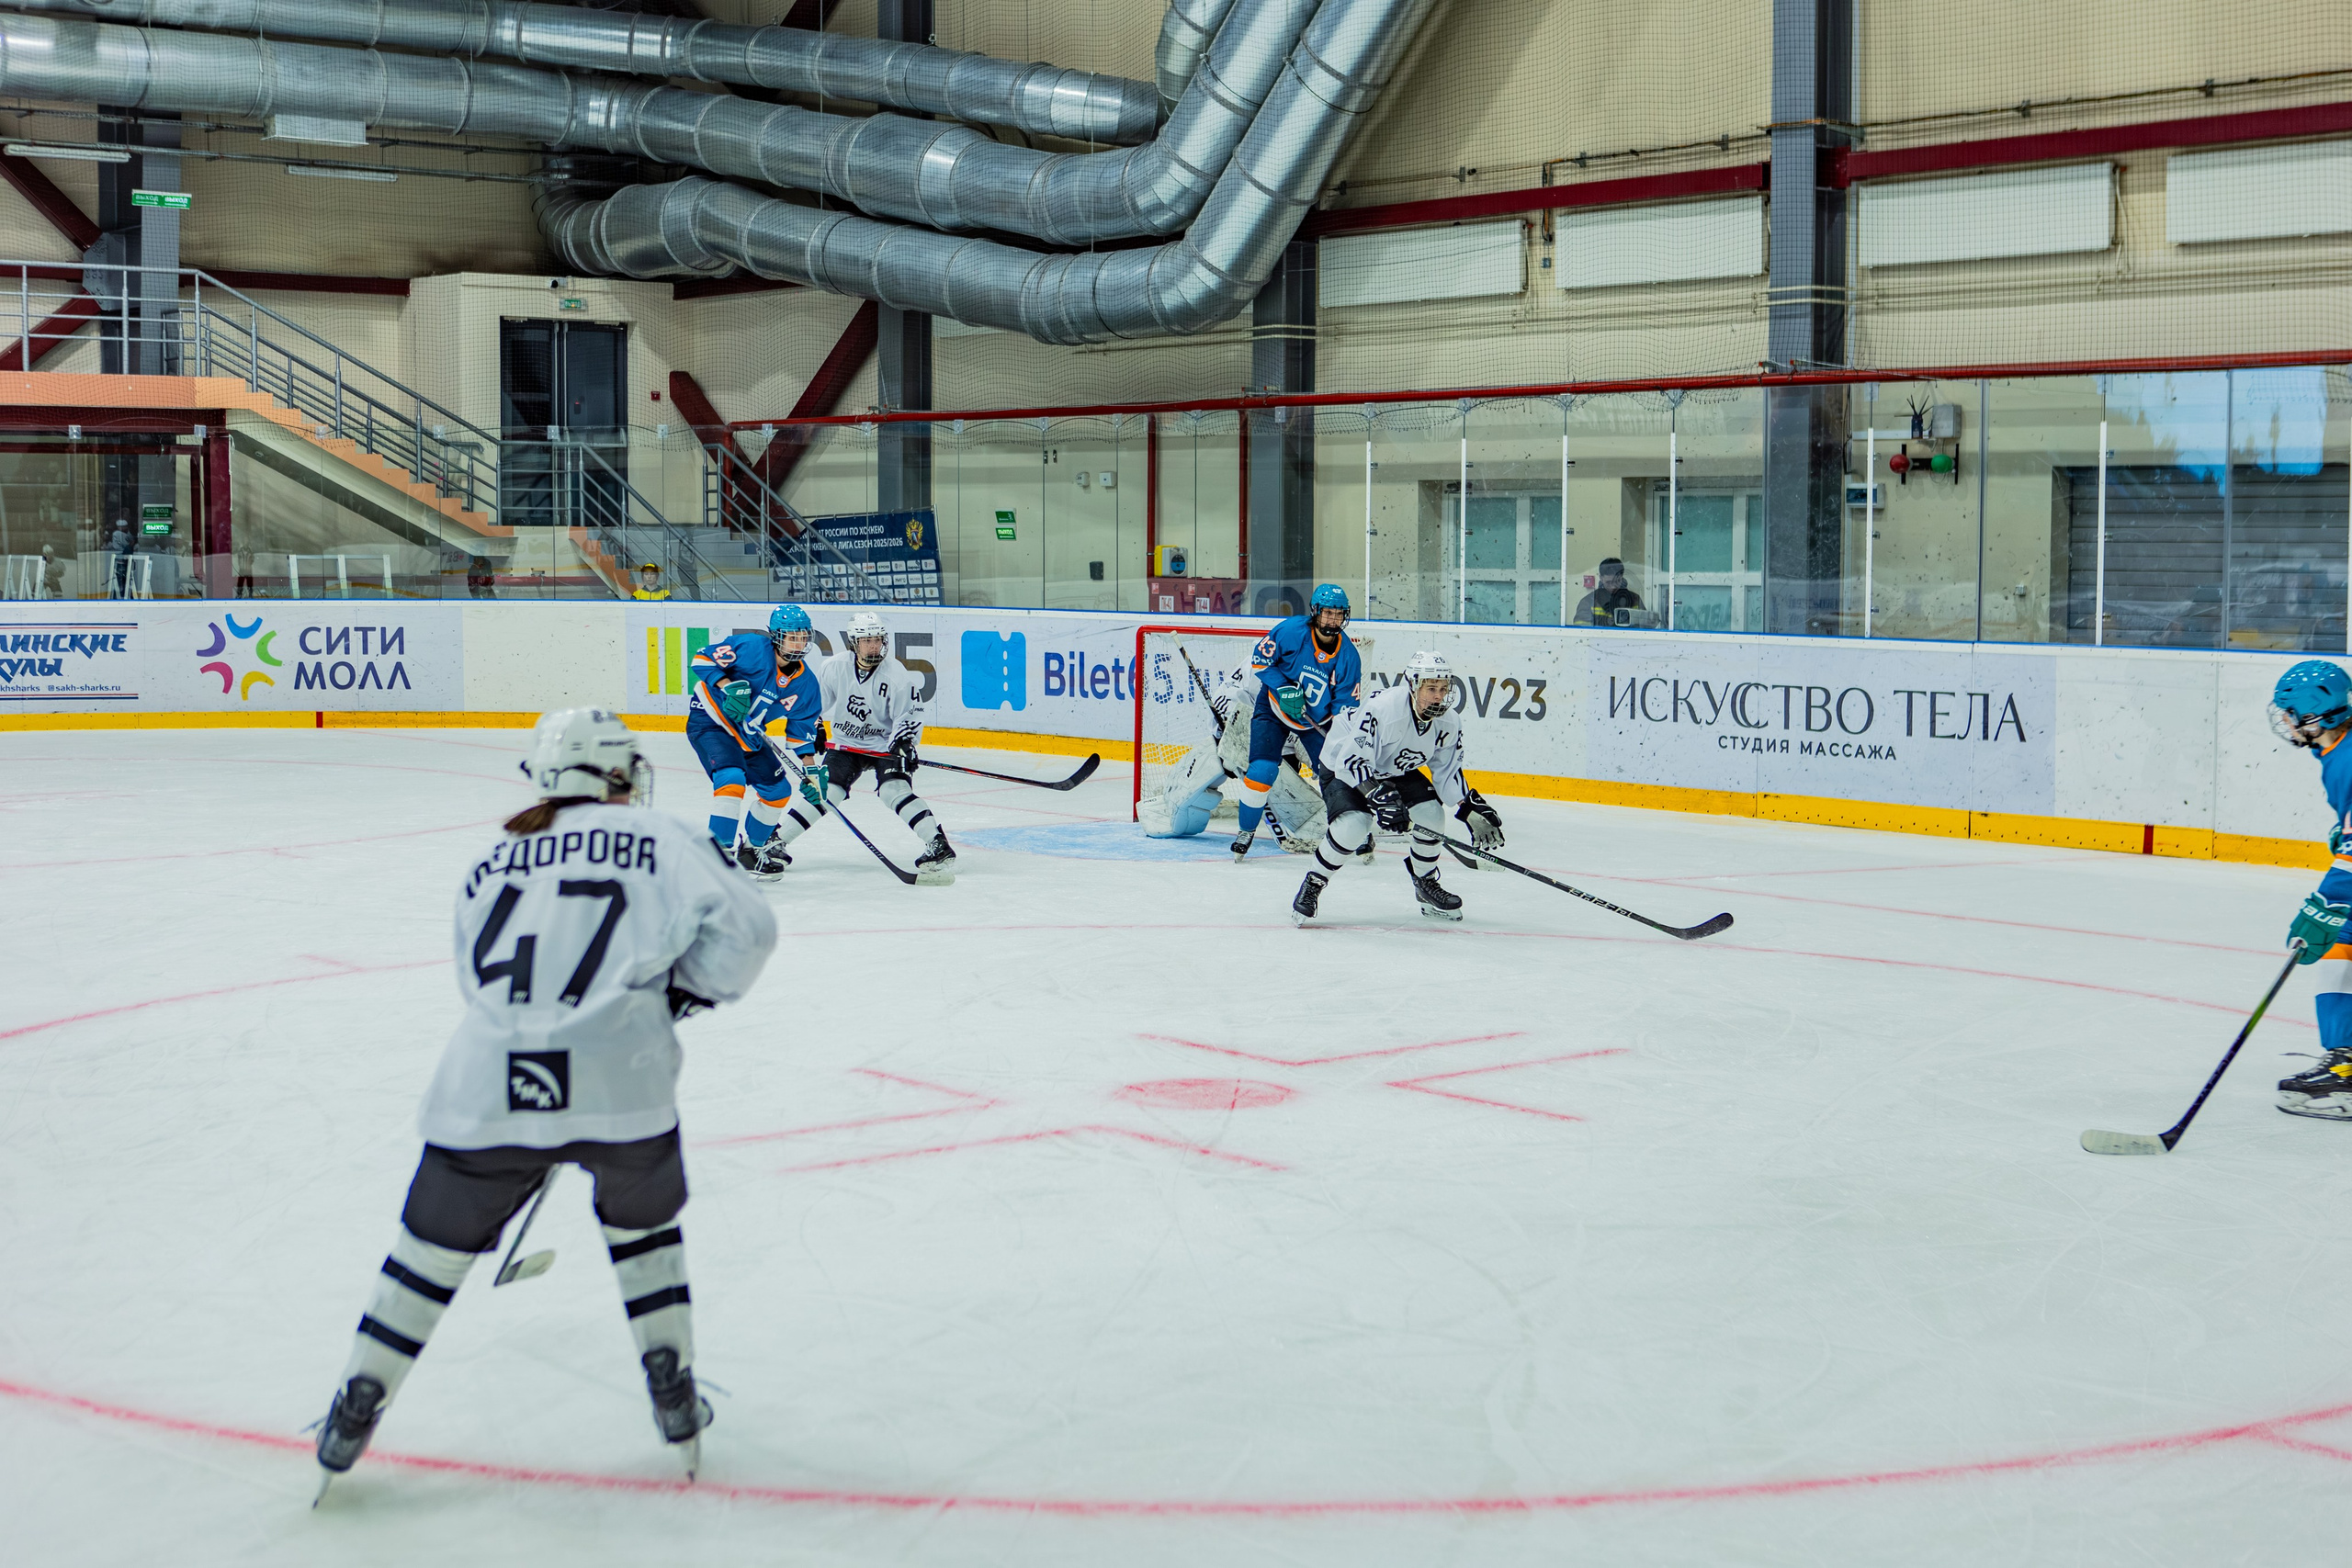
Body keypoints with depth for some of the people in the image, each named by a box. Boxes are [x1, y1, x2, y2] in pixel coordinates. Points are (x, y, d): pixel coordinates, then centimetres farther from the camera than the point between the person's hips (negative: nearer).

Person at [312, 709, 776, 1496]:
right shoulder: (658, 840, 10)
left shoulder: (488, 866, 22)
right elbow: (742, 926, -1)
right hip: (617, 1081, -2)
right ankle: (675, 1400, 24)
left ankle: (355, 1410, 25)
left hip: (485, 1086, 2)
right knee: (642, 1221, 25)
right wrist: (688, 987, 16)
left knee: (437, 1242, 21)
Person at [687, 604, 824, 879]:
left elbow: (801, 728, 4)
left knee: (778, 790, 10)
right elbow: (702, 658, -19)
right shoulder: (752, 648, -21)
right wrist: (729, 686, -31)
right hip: (709, 722, -7)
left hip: (748, 736, 8)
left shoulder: (805, 682, -3)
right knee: (732, 779, -29)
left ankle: (752, 847, 29)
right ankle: (720, 850, -24)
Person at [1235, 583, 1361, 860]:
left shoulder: (1348, 655, -13)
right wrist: (1283, 688, -24)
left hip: (1319, 717, 2)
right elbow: (1259, 660, -12)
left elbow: (1345, 703, -9)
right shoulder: (1291, 631, -21)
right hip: (1275, 707, -2)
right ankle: (1247, 830, 6)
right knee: (1261, 770, -15)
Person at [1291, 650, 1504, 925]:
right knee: (1354, 823, -31)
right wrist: (1379, 796, -48)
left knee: (1430, 812, -14)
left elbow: (1447, 772, -3)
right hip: (1342, 768, -6)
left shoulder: (1448, 724, -16)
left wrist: (1471, 810, -14)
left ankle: (1426, 884, 12)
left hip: (1399, 772, 6)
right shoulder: (1382, 708, -37)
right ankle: (1313, 885, -9)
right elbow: (1351, 760, -37)